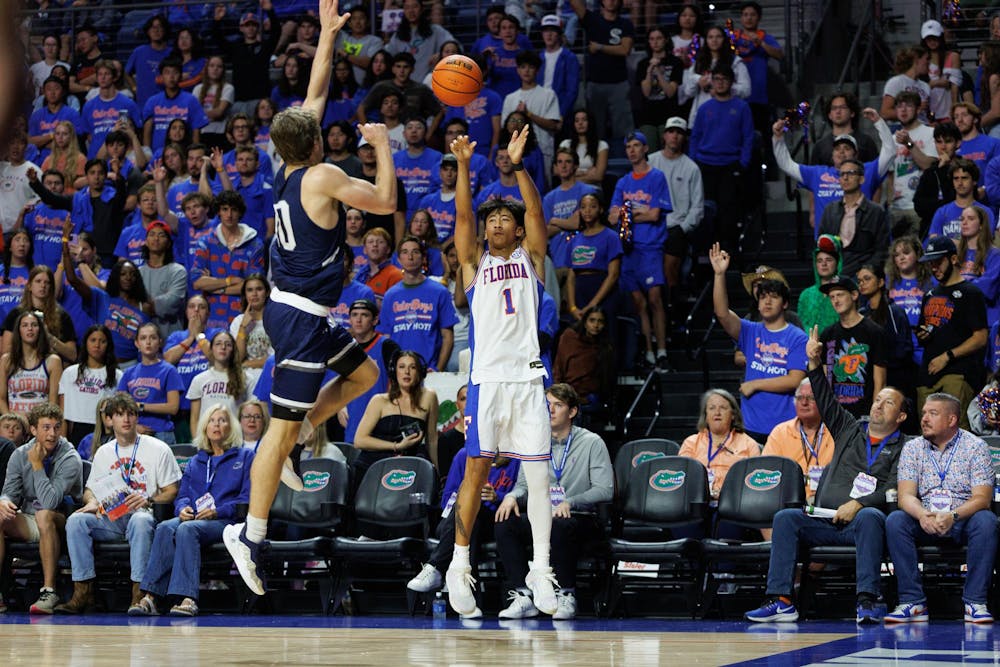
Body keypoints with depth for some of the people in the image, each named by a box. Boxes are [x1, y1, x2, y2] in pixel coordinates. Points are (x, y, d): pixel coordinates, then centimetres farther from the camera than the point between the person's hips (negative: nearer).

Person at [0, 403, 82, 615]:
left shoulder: (70, 459, -13)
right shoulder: (20, 455, 3)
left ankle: (49, 591, -37)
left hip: (60, 526, -5)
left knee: (44, 515, -38)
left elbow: (50, 502, -23)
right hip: (27, 523, 5)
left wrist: (37, 466, -21)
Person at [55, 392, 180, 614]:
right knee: (76, 520, -25)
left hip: (143, 513, -4)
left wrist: (148, 500, -17)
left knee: (140, 520, -41)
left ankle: (139, 593, -42)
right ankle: (83, 591, -28)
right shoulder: (103, 453, 20)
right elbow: (90, 488, 22)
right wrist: (92, 502, -3)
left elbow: (171, 491, 2)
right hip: (110, 519, 4)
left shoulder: (158, 449, 5)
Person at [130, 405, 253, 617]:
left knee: (187, 529, -37)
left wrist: (217, 512, -13)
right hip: (193, 518, 4)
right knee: (165, 528, -31)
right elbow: (182, 495, 20)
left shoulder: (244, 457, 13)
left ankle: (187, 598, -50)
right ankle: (150, 597, -44)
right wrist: (183, 508, -5)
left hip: (225, 521, -4)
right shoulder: (195, 462, 28)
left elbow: (248, 499, 1)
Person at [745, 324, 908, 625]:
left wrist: (858, 504, -16)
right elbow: (826, 401, 16)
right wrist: (815, 363, 3)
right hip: (825, 521, 4)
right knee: (786, 518, -20)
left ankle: (867, 601, -45)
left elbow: (895, 490, -3)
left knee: (871, 516, -38)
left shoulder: (902, 448, 12)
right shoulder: (850, 430, 25)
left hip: (862, 521, -4)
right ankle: (781, 600, -29)